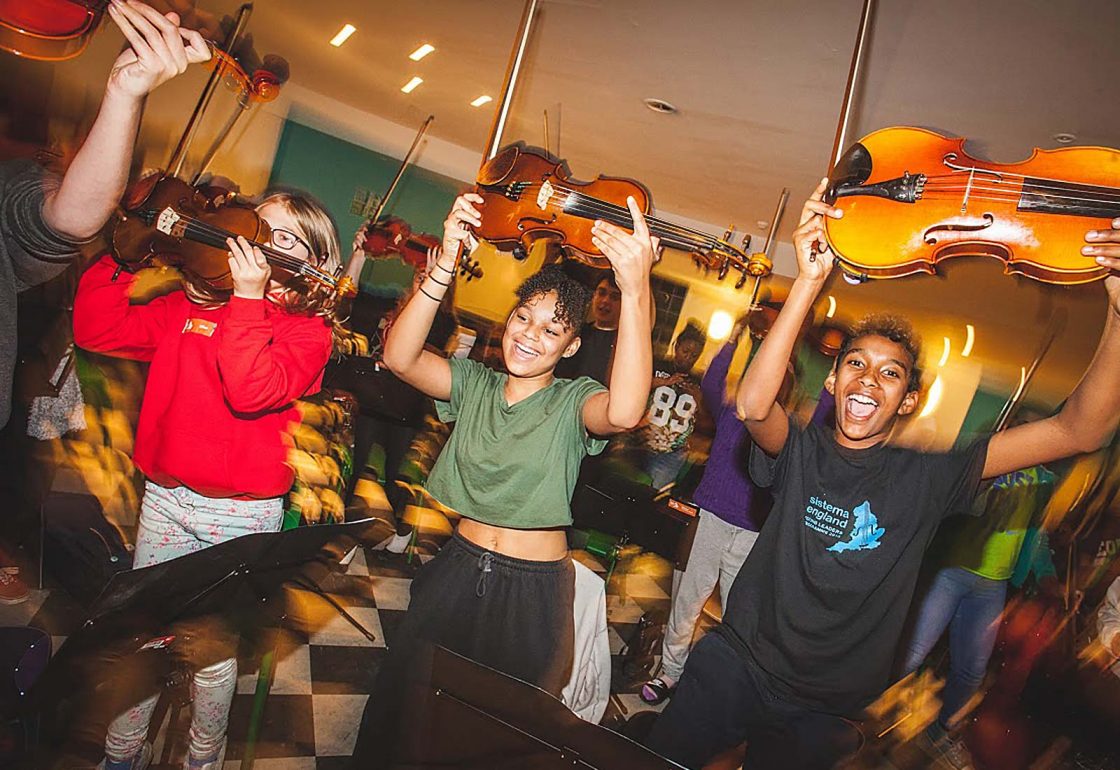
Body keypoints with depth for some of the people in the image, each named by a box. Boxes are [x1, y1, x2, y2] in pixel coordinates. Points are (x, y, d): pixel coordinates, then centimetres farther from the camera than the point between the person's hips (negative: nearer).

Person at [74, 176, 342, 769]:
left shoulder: (307, 330, -8)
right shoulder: (188, 305, 7)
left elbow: (253, 391, -25)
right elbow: (98, 330, 4)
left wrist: (249, 299, -27)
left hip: (240, 512, -4)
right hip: (165, 494, 4)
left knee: (212, 648, 8)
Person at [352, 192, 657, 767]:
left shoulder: (573, 401, -11)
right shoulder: (473, 383, -2)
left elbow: (623, 411, -35)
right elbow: (399, 357, -20)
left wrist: (636, 292, -47)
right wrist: (445, 265, -34)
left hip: (533, 590, -2)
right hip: (457, 568, 3)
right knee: (398, 707, 18)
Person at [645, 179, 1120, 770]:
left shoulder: (925, 478, -7)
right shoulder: (802, 453, -8)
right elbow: (752, 405, -31)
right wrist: (809, 280, -37)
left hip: (824, 715, 1)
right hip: (732, 670, -1)